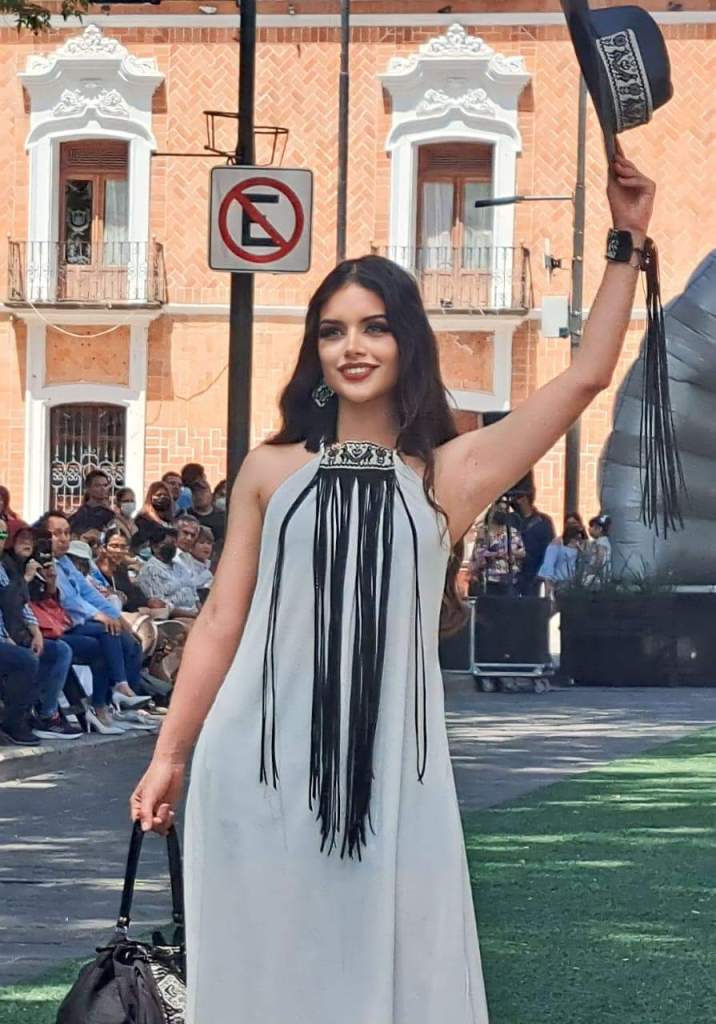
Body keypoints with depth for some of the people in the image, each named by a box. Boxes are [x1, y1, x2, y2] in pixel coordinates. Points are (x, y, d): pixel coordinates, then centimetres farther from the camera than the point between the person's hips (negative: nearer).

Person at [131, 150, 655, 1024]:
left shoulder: (448, 473, 5)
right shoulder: (270, 472, 8)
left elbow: (585, 376, 0)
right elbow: (221, 619, 11)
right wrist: (169, 753, 9)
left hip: (386, 764, 0)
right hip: (261, 761, 1)